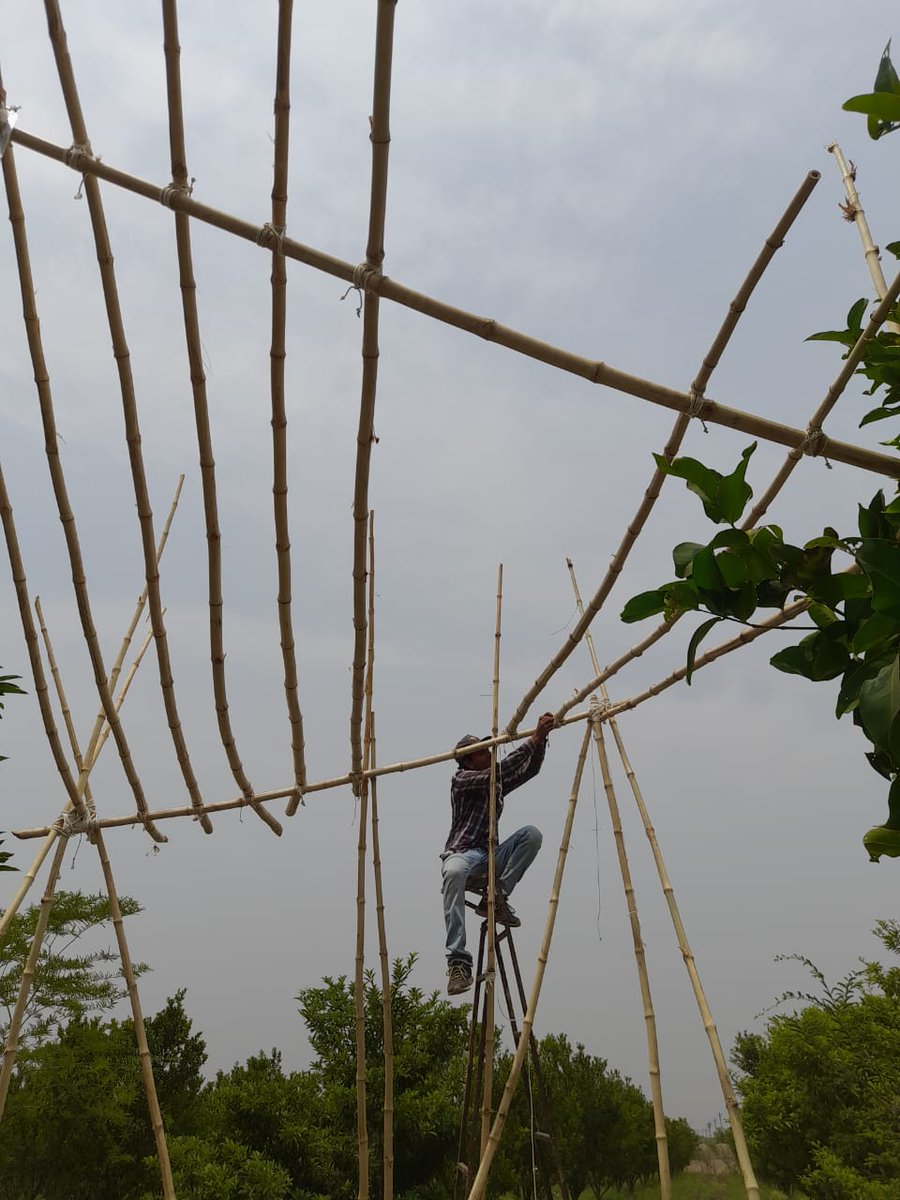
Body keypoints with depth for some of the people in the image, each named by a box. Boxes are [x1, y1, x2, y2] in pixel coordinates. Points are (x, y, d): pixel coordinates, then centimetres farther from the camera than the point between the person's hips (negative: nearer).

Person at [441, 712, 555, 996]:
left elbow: (529, 769, 5)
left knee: (531, 834, -17)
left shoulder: (497, 783, 16)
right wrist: (533, 740, -24)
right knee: (454, 872, -42)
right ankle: (458, 961, -43)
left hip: (490, 857, 6)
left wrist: (541, 739, -12)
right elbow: (500, 770, -20)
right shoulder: (462, 780, -5)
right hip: (461, 853, -6)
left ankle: (495, 898, -16)